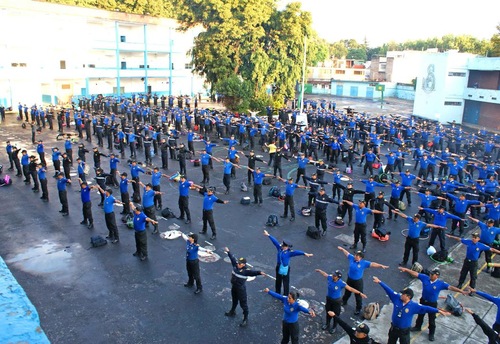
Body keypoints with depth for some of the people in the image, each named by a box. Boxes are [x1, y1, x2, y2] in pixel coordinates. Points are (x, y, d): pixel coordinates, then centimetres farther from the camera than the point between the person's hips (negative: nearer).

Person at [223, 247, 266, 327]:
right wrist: (228, 252, 21)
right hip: (234, 287, 8)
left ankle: (245, 319, 11)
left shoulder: (246, 270, -26)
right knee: (234, 300, 30)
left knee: (243, 303, 1)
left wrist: (260, 272, -61)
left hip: (241, 288, -8)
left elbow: (253, 272, -42)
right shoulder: (235, 265, -6)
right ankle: (232, 311, 54)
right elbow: (232, 258, 8)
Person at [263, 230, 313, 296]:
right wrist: (268, 235, 8)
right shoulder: (279, 248, -5)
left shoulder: (289, 252, -18)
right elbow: (275, 241, 1)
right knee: (278, 281, 22)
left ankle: (285, 296, 14)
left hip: (285, 268, -6)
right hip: (279, 267, 6)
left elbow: (296, 252, -30)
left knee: (286, 282, 2)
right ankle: (277, 293, 41)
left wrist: (304, 253, -43)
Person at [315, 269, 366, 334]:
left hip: (336, 301, -4)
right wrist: (319, 270, 20)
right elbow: (324, 274, 1)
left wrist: (360, 293, -31)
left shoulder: (341, 283, -29)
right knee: (328, 312, 23)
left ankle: (334, 327, 39)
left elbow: (350, 288, -27)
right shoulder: (330, 277, -20)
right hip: (329, 299, 4)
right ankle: (327, 324, 48)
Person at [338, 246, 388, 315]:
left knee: (358, 295, 7)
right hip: (350, 279, 4)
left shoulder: (364, 263, -22)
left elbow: (372, 264, -30)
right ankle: (344, 301, 53)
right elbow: (347, 253, 4)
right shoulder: (352, 258, -13)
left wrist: (381, 266, -41)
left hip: (358, 281, -4)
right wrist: (342, 249, 19)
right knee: (347, 292, 27)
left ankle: (358, 309, 26)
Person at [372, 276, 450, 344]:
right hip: (394, 328, 3)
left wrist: (438, 311, -33)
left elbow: (426, 308, -25)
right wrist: (379, 281, -6)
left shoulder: (414, 306, -21)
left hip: (404, 331, -3)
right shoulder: (397, 298, -14)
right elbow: (388, 290, -10)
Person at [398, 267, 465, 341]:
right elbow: (415, 274, -17)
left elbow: (450, 287, -26)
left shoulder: (441, 283, -21)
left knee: (432, 319, 12)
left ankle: (431, 334, 32)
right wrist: (405, 269, -22)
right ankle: (417, 327, 47)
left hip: (432, 304, -3)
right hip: (423, 301, 3)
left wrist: (461, 291, -36)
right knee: (420, 315, 24)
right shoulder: (425, 277, -16)